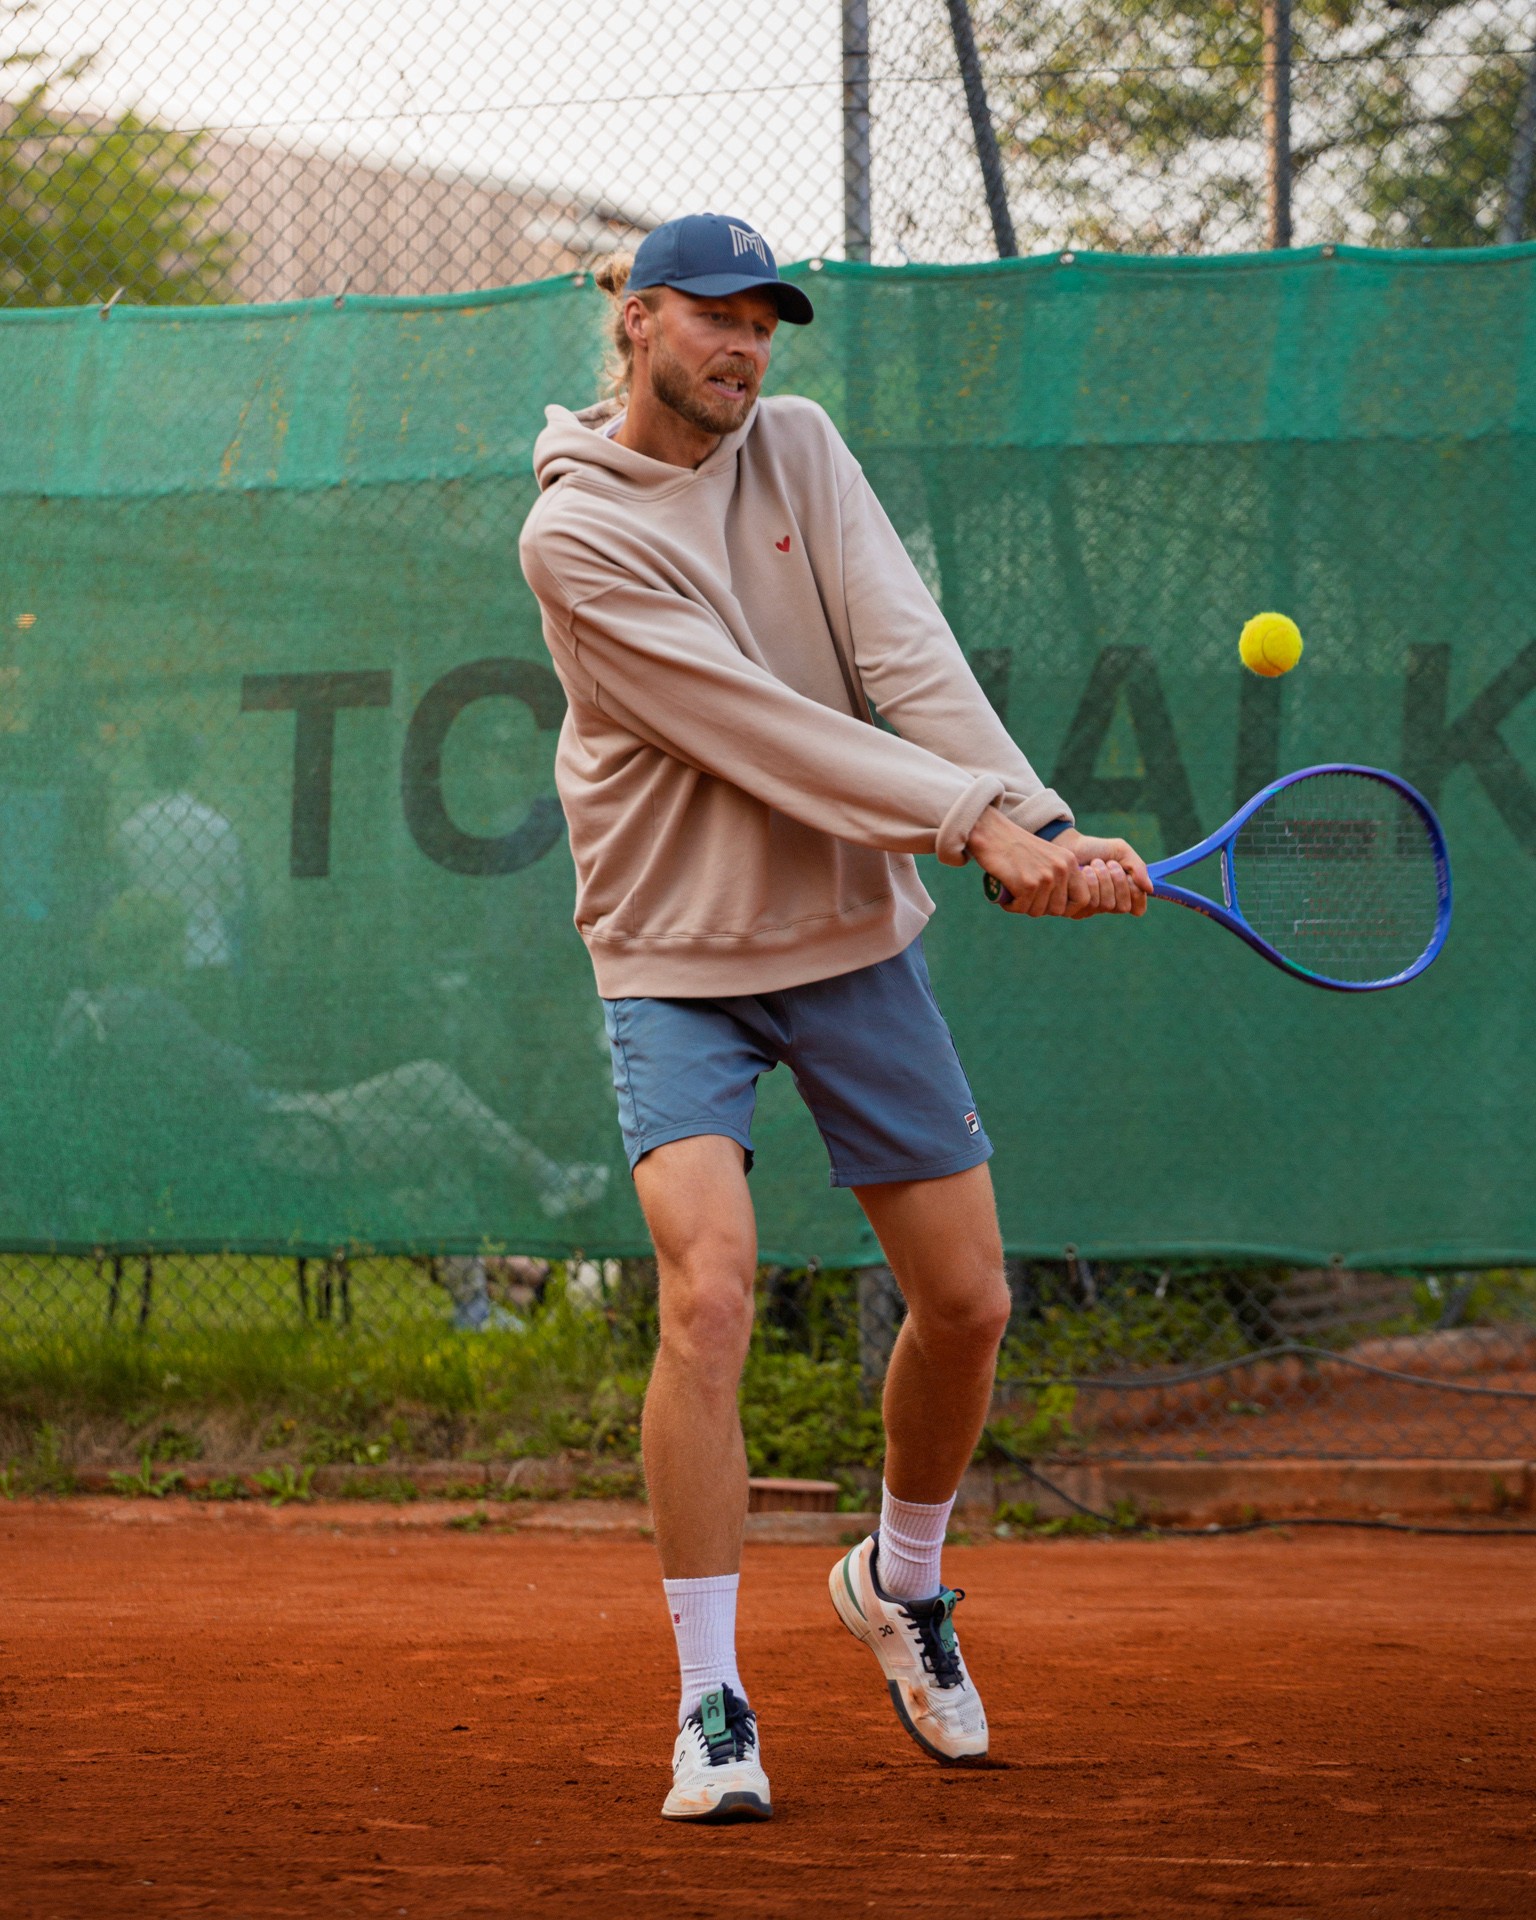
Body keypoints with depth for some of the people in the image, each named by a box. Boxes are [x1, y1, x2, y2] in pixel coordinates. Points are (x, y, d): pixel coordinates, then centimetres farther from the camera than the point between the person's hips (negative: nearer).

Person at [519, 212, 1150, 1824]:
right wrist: (978, 826, -28)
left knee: (966, 1302, 5)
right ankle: (709, 1703, -12)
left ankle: (901, 1583, 34)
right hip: (675, 958, -5)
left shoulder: (797, 449, 2)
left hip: (852, 936, 5)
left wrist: (1044, 820, -25)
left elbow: (907, 655, -10)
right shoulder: (577, 532, -14)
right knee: (708, 1289, -23)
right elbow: (763, 724, -22)